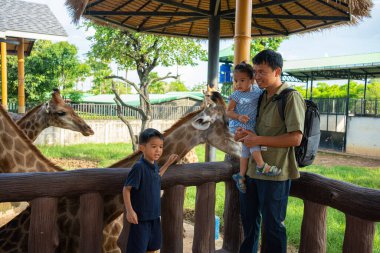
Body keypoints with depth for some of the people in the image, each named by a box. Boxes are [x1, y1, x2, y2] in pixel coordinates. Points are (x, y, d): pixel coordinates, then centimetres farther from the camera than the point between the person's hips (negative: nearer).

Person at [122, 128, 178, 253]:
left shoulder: (154, 165, 2)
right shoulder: (139, 166, -21)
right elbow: (126, 189, -17)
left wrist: (168, 163, 24)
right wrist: (130, 211, -22)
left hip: (154, 215, 8)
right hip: (141, 216, -8)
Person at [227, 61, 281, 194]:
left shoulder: (257, 91, -1)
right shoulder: (236, 96, -11)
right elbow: (228, 112, -7)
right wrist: (239, 117, -23)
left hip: (250, 126, 5)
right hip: (238, 126, -5)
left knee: (246, 148, 9)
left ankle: (241, 175, 19)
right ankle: (261, 166, -21)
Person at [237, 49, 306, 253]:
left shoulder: (291, 97, -13)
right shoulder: (262, 97, 11)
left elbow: (295, 138, -21)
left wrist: (258, 140, -19)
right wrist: (245, 134, 2)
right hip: (252, 168, 8)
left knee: (272, 225, 7)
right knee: (249, 218, 22)